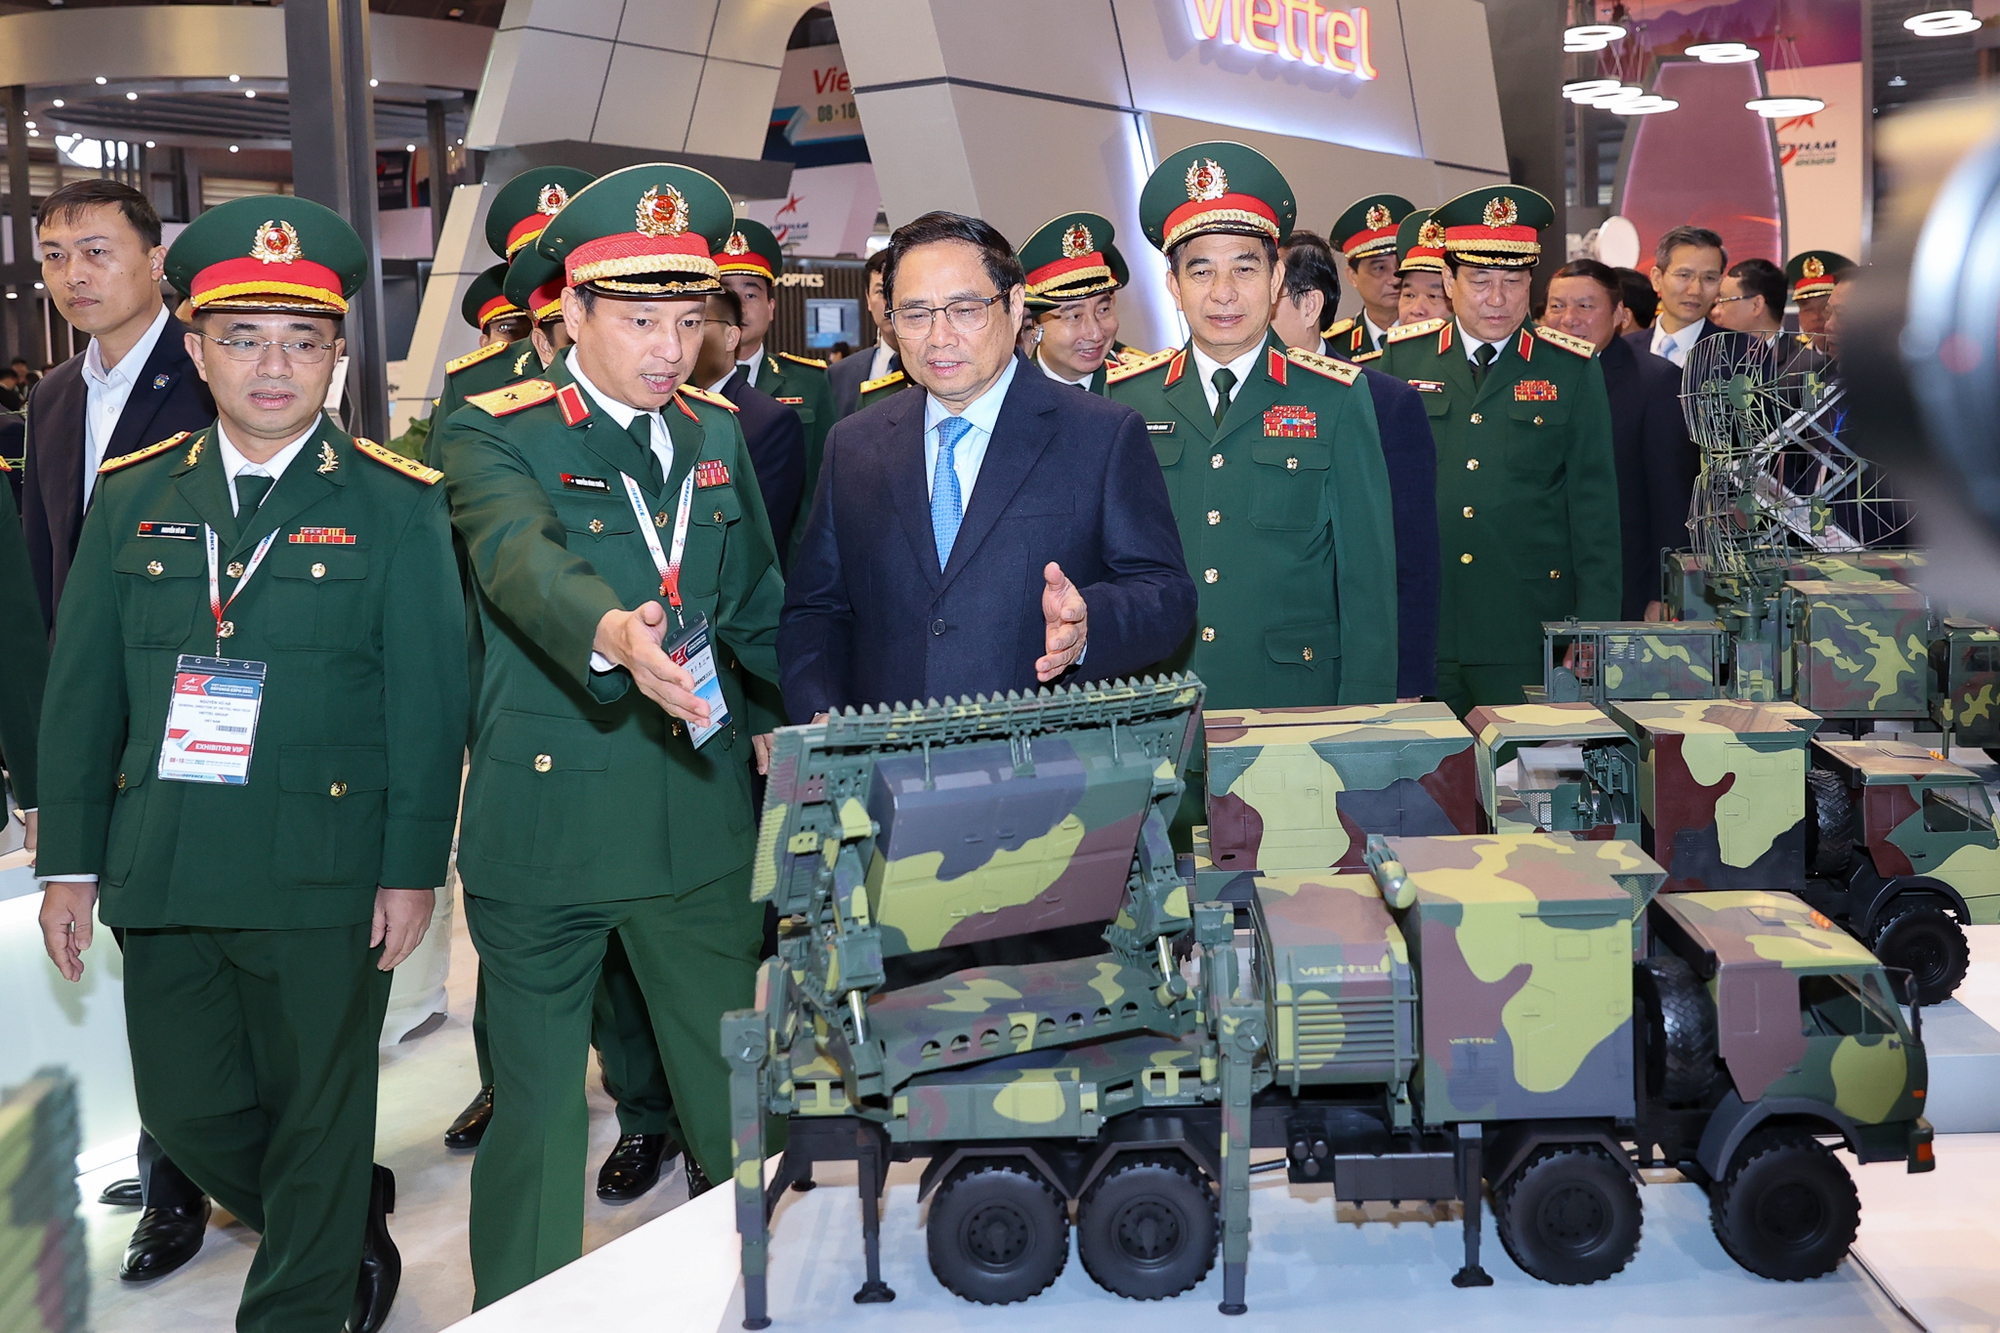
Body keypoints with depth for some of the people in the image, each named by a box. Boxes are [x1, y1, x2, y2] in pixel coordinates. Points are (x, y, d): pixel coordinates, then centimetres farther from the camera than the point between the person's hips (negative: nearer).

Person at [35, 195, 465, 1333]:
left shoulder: (396, 504, -4)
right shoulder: (132, 498, 7)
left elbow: (429, 701, -6)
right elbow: (80, 693, 8)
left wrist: (412, 869, -10)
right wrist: (71, 861, 4)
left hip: (326, 877, -4)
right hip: (166, 875, 4)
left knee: (316, 1121, 9)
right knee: (187, 1107, 15)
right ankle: (357, 1225, 40)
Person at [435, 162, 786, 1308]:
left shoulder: (716, 430, 10)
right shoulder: (495, 435, -7)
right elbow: (523, 562, -28)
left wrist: (771, 717, 6)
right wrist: (610, 633, -48)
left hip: (704, 820, 4)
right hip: (546, 818, -4)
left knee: (734, 1096, 12)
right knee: (535, 1106, 9)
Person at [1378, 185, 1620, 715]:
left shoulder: (1573, 369, 3)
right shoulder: (1401, 358, 6)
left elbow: (1595, 505, 3)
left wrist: (1595, 632, -1)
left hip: (1529, 637, -1)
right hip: (1418, 636, 1)